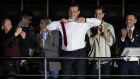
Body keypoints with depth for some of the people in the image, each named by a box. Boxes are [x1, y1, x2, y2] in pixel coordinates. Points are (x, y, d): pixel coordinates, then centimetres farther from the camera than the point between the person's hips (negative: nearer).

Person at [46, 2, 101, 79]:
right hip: (66, 54, 1)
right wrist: (59, 22, -1)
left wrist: (85, 20, -5)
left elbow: (98, 22, 1)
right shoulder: (62, 24, 10)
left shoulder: (83, 23, 7)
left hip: (80, 53, -1)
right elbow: (48, 27, 8)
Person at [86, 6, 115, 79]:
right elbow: (89, 42, -4)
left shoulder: (109, 26, 5)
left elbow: (111, 43, -2)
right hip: (93, 57, 0)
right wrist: (97, 34, -17)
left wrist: (105, 33, -17)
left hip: (106, 57, 0)